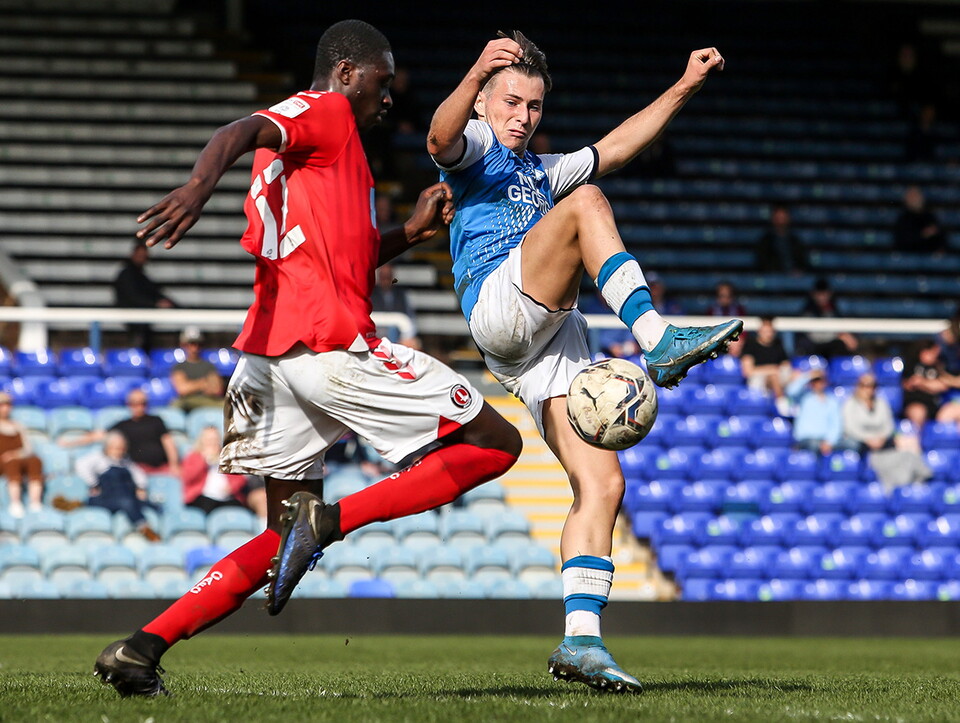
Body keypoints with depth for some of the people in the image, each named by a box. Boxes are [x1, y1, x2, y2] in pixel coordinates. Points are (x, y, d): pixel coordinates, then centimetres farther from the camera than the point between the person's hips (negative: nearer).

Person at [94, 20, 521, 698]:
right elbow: (240, 132, -20)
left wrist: (411, 232, 24)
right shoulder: (326, 111, 1)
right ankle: (331, 520, -15)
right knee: (495, 442, -2)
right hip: (334, 344, -10)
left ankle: (142, 646, -1)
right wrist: (202, 182, -41)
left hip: (272, 356, 10)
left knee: (285, 538, 14)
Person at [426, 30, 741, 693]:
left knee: (602, 483, -7)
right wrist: (475, 75, -30)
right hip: (498, 304, -7)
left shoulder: (542, 172, 38)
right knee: (585, 204, -25)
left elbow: (617, 146, 37)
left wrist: (685, 87, 28)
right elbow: (441, 139, -11)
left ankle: (581, 638, -11)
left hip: (554, 338, 7)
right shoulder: (475, 148, 14)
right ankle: (659, 341, -37)